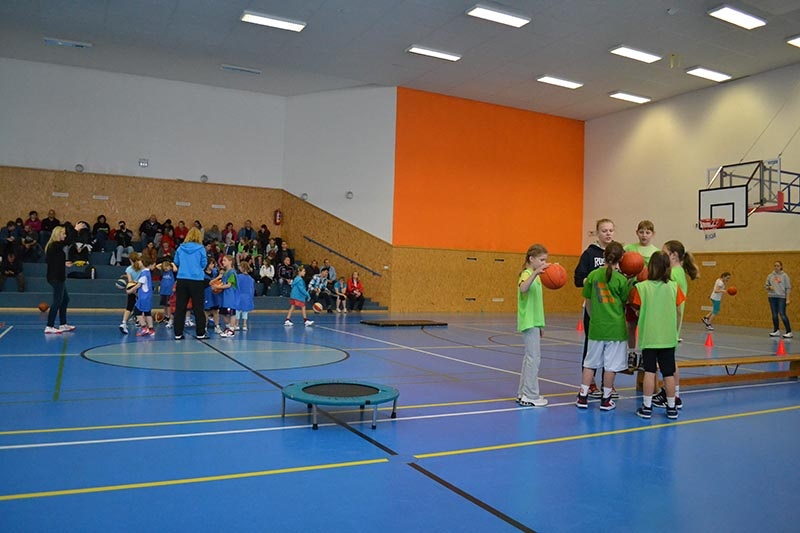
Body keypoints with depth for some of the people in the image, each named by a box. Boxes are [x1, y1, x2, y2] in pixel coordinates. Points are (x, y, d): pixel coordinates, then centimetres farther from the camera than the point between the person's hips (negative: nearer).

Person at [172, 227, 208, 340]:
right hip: (196, 280, -2)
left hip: (181, 280, 3)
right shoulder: (201, 248, -7)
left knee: (180, 307, 9)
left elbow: (176, 262, 12)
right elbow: (204, 264, 0)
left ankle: (178, 333, 12)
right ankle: (200, 333, 11)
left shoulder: (180, 248, 2)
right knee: (198, 308, 7)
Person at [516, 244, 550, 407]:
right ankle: (529, 396, -3)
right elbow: (523, 288, -37)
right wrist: (535, 273, -50)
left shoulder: (535, 275, 16)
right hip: (528, 322, -10)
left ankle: (524, 393, 20)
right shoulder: (527, 274, -12)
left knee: (531, 357, 13)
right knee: (534, 357, -8)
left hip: (534, 322, 10)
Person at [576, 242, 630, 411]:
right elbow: (627, 302, 1)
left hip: (596, 326, 3)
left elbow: (588, 302, 5)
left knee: (590, 363, 12)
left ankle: (583, 397, 15)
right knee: (611, 365, 7)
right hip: (616, 327, -2)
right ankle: (606, 400, 13)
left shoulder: (593, 275, -2)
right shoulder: (621, 279, -9)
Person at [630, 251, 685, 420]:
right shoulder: (674, 287, -2)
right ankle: (671, 408, 17)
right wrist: (675, 330, 17)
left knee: (649, 371, 3)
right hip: (668, 337, 2)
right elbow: (678, 312, 5)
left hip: (648, 336, -2)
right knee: (669, 373, 9)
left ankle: (647, 407, 5)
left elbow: (638, 311, -2)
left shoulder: (641, 287, -8)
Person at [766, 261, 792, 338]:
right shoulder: (770, 276, 9)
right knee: (774, 315, 8)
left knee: (782, 314, -10)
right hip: (772, 297, 4)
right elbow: (766, 285, 16)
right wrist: (769, 287, -8)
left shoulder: (784, 275, 0)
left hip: (781, 297, -4)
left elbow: (788, 288, -1)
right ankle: (776, 330, 19)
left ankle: (789, 332, -2)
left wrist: (788, 299, -7)